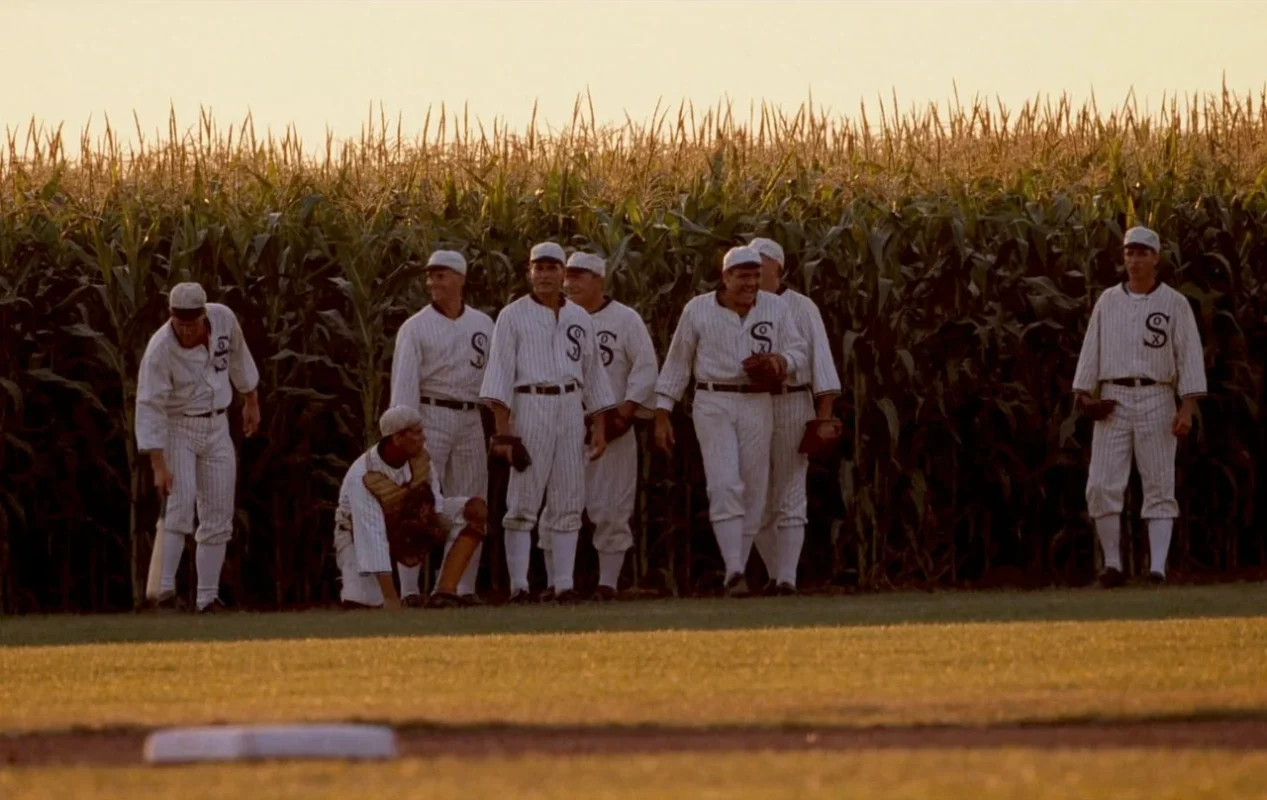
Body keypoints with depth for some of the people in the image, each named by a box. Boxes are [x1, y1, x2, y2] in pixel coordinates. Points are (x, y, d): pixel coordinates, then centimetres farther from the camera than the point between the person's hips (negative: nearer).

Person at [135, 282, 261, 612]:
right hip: (176, 427, -6)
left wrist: (251, 401, 19)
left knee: (218, 517, 5)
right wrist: (159, 466, -32)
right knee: (181, 501, -23)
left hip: (217, 427, 6)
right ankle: (165, 590, -26)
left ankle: (208, 598, 9)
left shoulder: (223, 318, -11)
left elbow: (238, 356, 11)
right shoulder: (160, 351, -25)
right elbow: (149, 408, -26)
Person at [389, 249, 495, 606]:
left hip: (471, 419, 4)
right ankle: (410, 588, -8)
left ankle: (464, 586, 10)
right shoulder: (415, 328, -1)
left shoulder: (483, 325, 11)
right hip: (430, 418, -4)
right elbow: (404, 382, -8)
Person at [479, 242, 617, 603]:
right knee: (523, 501, -7)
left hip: (571, 409, 4)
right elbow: (499, 373, -5)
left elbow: (593, 373, 17)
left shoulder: (580, 318, 14)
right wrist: (502, 430, -14)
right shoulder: (512, 316, 1)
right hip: (529, 407, -4)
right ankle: (518, 584, -6)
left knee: (568, 502, 2)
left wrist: (600, 425, 10)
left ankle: (564, 584, 4)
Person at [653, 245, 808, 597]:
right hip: (713, 404, -3)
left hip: (757, 406, 3)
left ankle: (736, 572, 15)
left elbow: (801, 354, 5)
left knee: (753, 491, 4)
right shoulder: (698, 310, -1)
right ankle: (735, 572, -23)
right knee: (725, 486, -17)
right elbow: (676, 365, 5)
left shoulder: (775, 308, 4)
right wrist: (661, 416, 3)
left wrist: (780, 360, -19)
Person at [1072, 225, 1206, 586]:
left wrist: (1187, 408, -10)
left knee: (1159, 485, -4)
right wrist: (1083, 394, 1)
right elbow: (1090, 352, 13)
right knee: (1102, 486, -6)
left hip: (1155, 400, -2)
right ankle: (1112, 565, 0)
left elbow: (1190, 357, -2)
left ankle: (1157, 567, -7)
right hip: (1113, 401, 2)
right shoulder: (1108, 300, 11)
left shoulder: (1174, 303, 2)